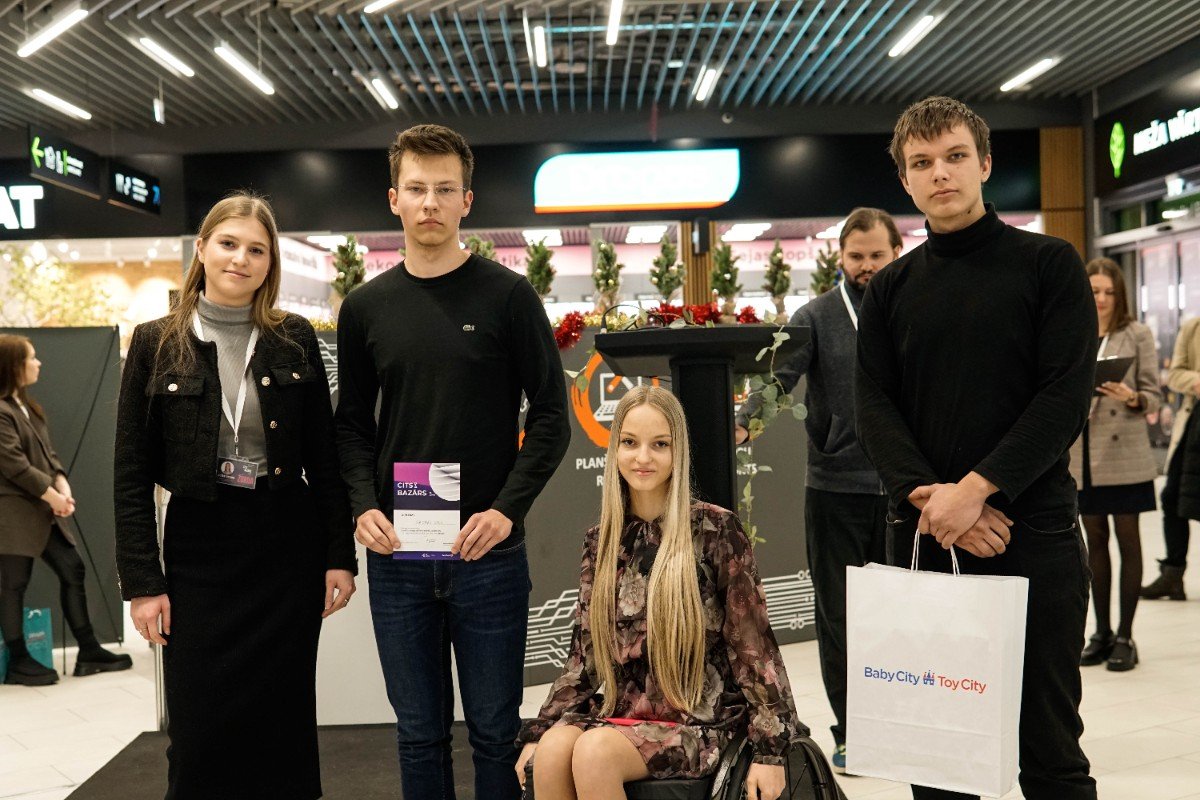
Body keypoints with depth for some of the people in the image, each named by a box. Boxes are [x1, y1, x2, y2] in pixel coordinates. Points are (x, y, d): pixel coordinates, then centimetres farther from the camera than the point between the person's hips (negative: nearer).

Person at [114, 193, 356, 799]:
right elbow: (132, 474, 0)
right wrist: (142, 581, -4)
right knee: (198, 729, 3)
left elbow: (324, 457, 5)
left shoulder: (295, 339, 3)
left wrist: (340, 555, 1)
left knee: (283, 722, 8)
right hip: (199, 550, 0)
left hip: (289, 546, 1)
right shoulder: (155, 343, 1)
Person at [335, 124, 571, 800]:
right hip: (396, 552, 3)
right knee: (420, 732, 13)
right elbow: (354, 422, 12)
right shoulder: (367, 307, 7)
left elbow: (551, 415, -3)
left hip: (488, 550, -2)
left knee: (495, 731, 8)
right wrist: (364, 504, -4)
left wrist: (508, 508, -13)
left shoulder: (508, 295, -3)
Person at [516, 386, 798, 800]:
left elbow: (753, 643, -6)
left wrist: (769, 749, -10)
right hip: (622, 712, 4)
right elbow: (584, 652, 11)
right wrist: (539, 729, 4)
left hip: (701, 718, -4)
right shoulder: (600, 541, 7)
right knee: (551, 751, -27)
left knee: (594, 752, -29)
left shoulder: (716, 530, -7)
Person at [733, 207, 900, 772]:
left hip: (904, 489, 1)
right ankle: (850, 735, 22)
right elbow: (778, 377, -12)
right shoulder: (817, 317, 0)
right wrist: (742, 426, -29)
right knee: (839, 617, 8)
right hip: (835, 487, -1)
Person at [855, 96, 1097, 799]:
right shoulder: (891, 289, 11)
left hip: (1033, 530, -3)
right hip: (923, 533, 3)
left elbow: (1067, 397, -8)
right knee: (935, 740, 10)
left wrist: (976, 488, -17)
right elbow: (875, 405, 2)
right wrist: (928, 496, -14)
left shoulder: (1050, 265, 2)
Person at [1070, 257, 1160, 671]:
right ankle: (1101, 632, 19)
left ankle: (1125, 636, 9)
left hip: (1124, 456, -3)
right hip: (1081, 455, 3)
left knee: (1127, 539, 2)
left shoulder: (1137, 334, 1)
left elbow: (1154, 397, -1)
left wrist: (1131, 397, -20)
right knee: (1095, 540, 9)